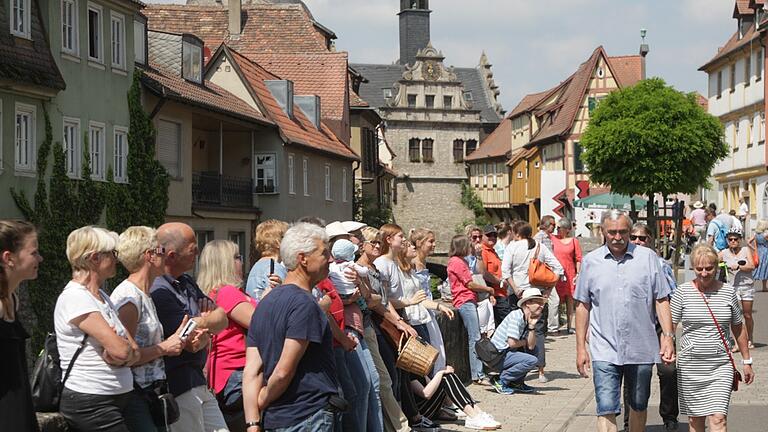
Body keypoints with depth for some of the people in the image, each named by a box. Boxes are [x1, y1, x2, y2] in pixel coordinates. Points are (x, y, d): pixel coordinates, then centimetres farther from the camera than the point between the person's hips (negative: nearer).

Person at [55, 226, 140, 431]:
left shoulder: (102, 297, 14)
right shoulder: (74, 298, -14)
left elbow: (134, 353, 9)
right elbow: (121, 350, -22)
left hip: (114, 401, 8)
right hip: (90, 404, -8)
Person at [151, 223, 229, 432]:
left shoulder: (187, 283, 15)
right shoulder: (158, 291, -17)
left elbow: (222, 320, 10)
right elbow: (191, 341, -18)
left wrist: (204, 331, -12)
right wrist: (211, 319, 3)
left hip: (199, 382, 9)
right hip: (177, 386, -9)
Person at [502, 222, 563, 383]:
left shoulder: (512, 247, 0)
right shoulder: (541, 247, 6)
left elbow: (505, 270, -11)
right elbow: (558, 269, 1)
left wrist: (515, 289, -9)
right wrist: (549, 288, 1)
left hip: (520, 293, -2)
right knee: (539, 331, 5)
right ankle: (541, 371, 1)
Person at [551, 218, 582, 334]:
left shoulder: (574, 241, 3)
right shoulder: (553, 239, 6)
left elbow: (578, 259, 3)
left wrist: (578, 274, -4)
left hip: (569, 274, 0)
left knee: (570, 300, 4)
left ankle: (570, 325, 10)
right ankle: (554, 325, 5)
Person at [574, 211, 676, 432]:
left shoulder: (647, 257, 2)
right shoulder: (590, 261, 4)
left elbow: (661, 300, 4)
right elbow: (583, 305, 8)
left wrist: (668, 336, -6)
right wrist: (580, 347, 5)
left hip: (641, 349, 1)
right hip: (605, 350, -1)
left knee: (639, 406, 16)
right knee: (606, 409, -9)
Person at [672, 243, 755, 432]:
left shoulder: (728, 291, 4)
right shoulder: (683, 292, -1)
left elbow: (739, 328, 13)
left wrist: (747, 361, 15)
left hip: (721, 365, 0)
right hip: (690, 365, 0)